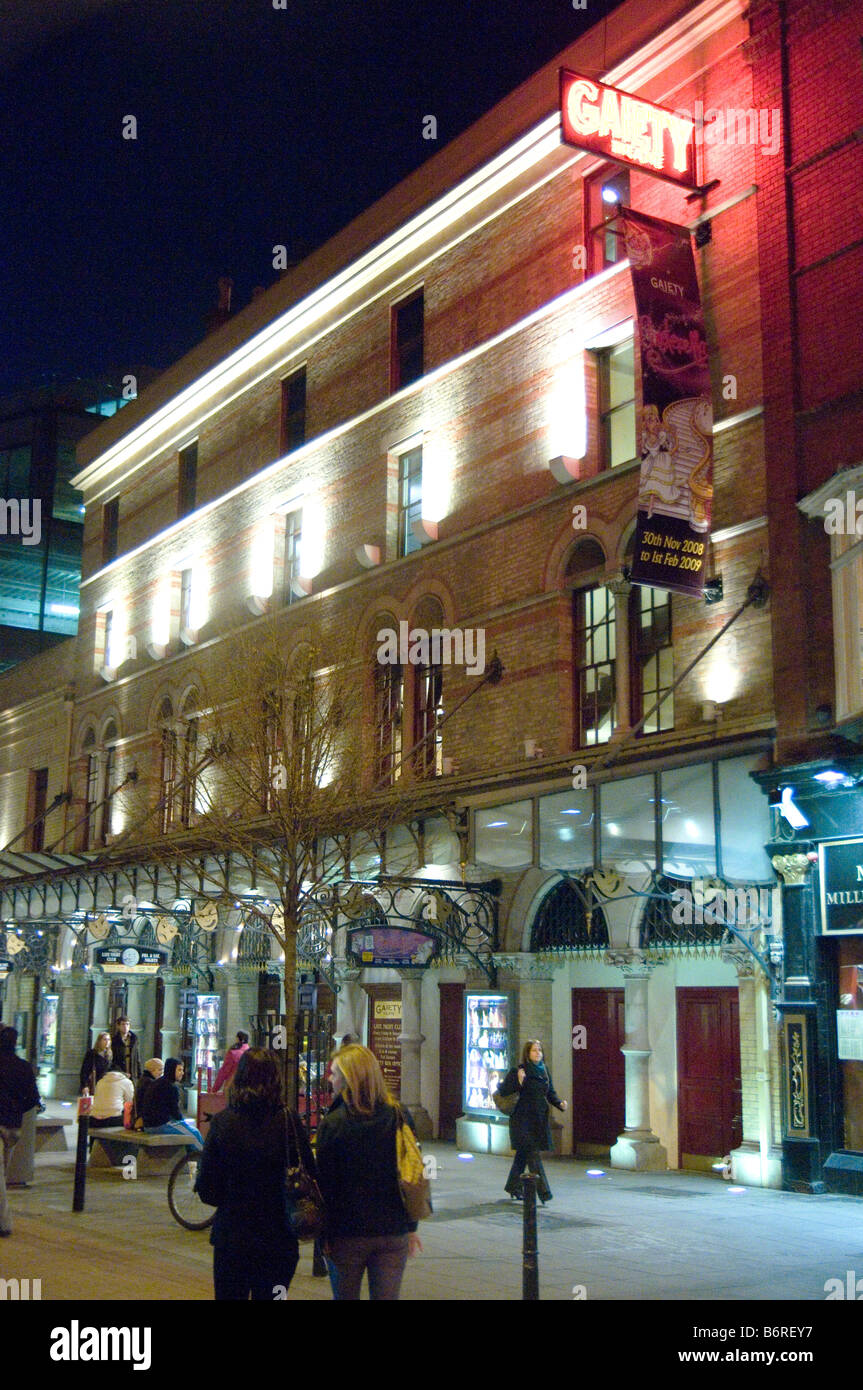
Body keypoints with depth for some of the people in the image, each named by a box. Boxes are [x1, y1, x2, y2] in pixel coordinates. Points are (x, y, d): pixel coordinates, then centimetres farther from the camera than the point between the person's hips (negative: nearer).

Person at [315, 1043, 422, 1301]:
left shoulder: (332, 1124, -11)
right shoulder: (400, 1118, -1)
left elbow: (324, 1184, -8)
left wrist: (323, 1234, 1)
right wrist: (411, 1227, 13)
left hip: (346, 1233, -2)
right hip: (394, 1232, 3)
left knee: (344, 1296, 13)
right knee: (387, 1296, 10)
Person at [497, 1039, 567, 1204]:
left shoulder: (544, 1071, 10)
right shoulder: (518, 1071, -9)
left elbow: (550, 1093, 17)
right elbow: (502, 1091, -11)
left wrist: (560, 1103, -2)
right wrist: (519, 1082, -25)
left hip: (539, 1119, 6)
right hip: (523, 1119, -6)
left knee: (523, 1153, 16)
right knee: (533, 1154, -10)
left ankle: (514, 1187, 28)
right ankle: (543, 1192, -10)